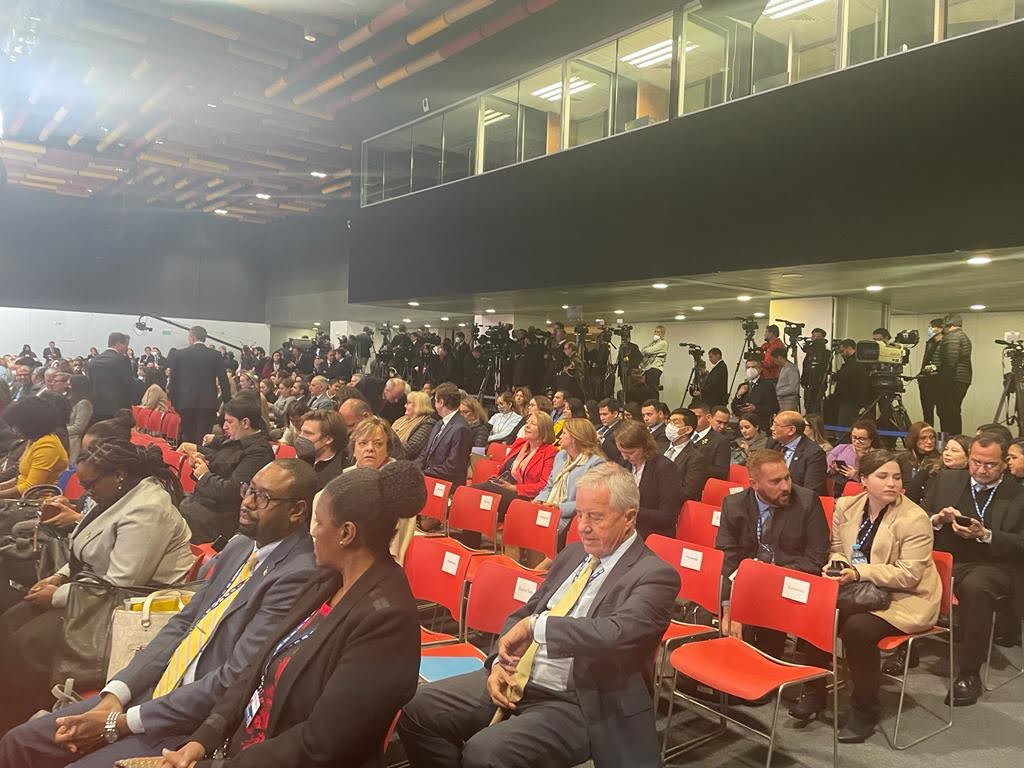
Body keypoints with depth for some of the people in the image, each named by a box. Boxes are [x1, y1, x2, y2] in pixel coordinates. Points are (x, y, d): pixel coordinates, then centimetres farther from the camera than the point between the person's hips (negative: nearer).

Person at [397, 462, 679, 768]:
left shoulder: (654, 576, -12)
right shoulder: (573, 553, 11)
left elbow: (616, 633, -30)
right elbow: (523, 615, 16)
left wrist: (536, 625, -24)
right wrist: (500, 662, -2)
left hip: (578, 705, -7)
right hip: (515, 682, 7)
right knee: (416, 710, 0)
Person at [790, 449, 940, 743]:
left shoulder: (914, 518, -15)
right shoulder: (846, 506, 2)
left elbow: (909, 574, -18)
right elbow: (837, 549, 12)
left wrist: (859, 572, -26)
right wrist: (835, 565, -12)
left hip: (904, 599, -5)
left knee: (857, 628, -30)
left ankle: (865, 710, -6)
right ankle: (814, 691, 3)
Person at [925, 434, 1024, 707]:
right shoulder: (947, 480, 13)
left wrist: (984, 534, -18)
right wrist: (938, 520, -7)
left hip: (992, 566, -3)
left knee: (975, 587, -37)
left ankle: (969, 673, -22)